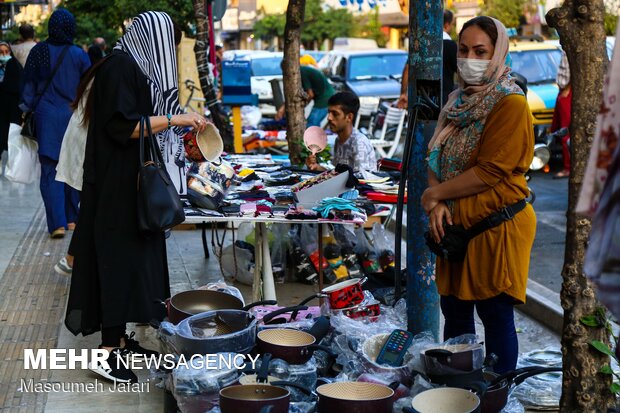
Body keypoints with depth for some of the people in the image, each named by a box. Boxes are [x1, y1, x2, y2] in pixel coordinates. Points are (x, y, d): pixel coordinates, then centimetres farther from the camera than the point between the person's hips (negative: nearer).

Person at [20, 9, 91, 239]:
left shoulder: (39, 51, -3)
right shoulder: (79, 55, -2)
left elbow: (29, 84, 1)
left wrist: (27, 109, 10)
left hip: (47, 117, -1)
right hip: (74, 116, 1)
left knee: (50, 171, -2)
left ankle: (58, 223, -12)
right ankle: (71, 218, 22)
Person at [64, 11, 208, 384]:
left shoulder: (135, 67, 14)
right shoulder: (120, 68, -15)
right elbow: (122, 126, -22)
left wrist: (181, 122, 20)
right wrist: (174, 119, -18)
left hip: (132, 184, 10)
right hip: (118, 185, -10)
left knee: (134, 256, 12)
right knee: (120, 258, -8)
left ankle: (119, 338, 20)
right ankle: (108, 352, -5)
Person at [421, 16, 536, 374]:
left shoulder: (511, 105, -12)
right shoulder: (460, 102, 12)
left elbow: (490, 172, -19)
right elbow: (438, 160, 11)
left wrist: (435, 194, -11)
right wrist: (438, 206, -8)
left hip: (495, 227, -8)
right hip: (456, 225, 8)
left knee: (496, 318, 1)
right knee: (455, 313, 14)